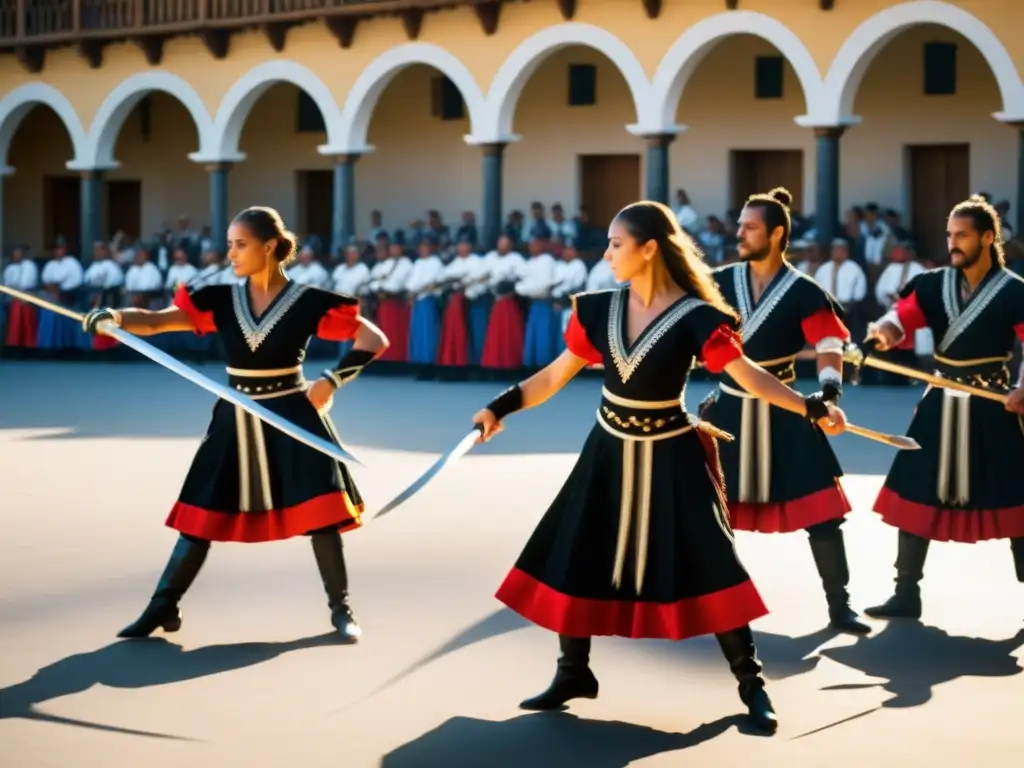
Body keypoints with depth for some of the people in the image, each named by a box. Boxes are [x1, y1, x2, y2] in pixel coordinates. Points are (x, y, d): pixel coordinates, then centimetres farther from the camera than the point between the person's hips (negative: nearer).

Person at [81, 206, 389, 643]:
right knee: (201, 513, 6)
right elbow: (156, 321, -9)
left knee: (319, 509, -5)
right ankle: (164, 607, 16)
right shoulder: (221, 300, 0)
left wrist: (332, 379, -18)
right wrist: (116, 318, -30)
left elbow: (375, 340, -7)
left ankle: (340, 608, 13)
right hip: (235, 419, 3)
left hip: (291, 415, -3)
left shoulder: (308, 302, -9)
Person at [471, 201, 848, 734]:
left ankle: (750, 680, 7)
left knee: (706, 564, -6)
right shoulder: (598, 309, -2)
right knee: (573, 559, 6)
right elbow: (556, 376, 6)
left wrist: (811, 408, -27)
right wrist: (500, 407, 3)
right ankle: (574, 674, 24)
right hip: (609, 450, 5)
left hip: (670, 454, -4)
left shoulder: (697, 317, -15)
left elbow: (749, 376, -17)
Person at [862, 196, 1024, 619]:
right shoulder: (933, 284, 3)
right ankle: (906, 595, 13)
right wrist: (885, 330, -32)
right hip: (940, 403, 4)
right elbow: (902, 315, -9)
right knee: (915, 495, 4)